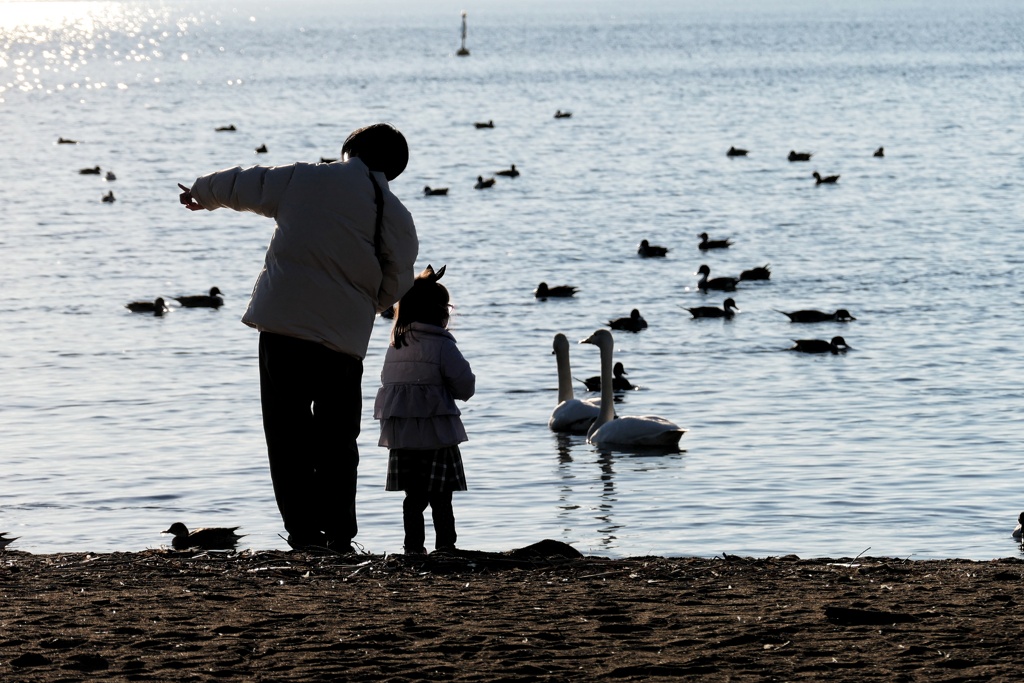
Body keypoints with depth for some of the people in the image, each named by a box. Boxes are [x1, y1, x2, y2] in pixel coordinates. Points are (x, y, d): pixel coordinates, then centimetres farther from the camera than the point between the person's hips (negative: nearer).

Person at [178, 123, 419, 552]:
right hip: (345, 336, 1)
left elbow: (242, 186, 17)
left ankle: (304, 531, -3)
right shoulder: (397, 218, 4)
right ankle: (339, 536, 8)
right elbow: (393, 290, 10)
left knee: (288, 435, 4)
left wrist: (202, 192, 38)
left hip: (284, 322, -1)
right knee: (338, 441, 11)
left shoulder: (303, 179, 3)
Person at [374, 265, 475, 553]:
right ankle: (445, 546, -2)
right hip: (435, 434, -5)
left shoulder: (396, 345, 10)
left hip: (400, 433, 5)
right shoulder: (442, 346, -9)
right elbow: (465, 388, -7)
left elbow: (387, 381, 16)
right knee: (440, 498, -2)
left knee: (414, 496, 8)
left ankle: (413, 547, 7)